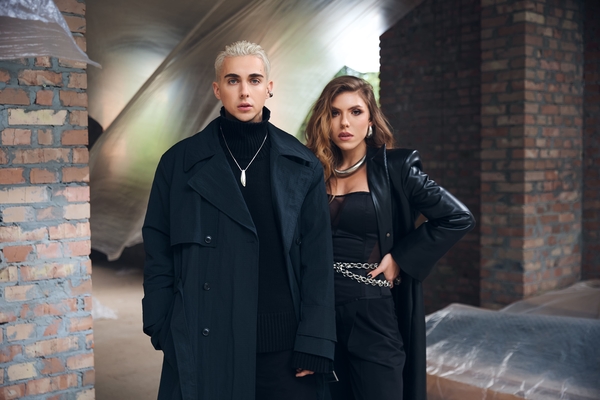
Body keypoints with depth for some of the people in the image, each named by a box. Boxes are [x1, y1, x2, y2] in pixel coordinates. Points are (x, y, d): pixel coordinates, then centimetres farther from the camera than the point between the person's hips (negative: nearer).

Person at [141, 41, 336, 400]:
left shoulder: (302, 166, 3)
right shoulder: (181, 163, 3)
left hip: (285, 343, 1)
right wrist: (164, 331, -2)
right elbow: (159, 254, 5)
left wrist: (314, 343, -6)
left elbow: (318, 259, 0)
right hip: (205, 344, 0)